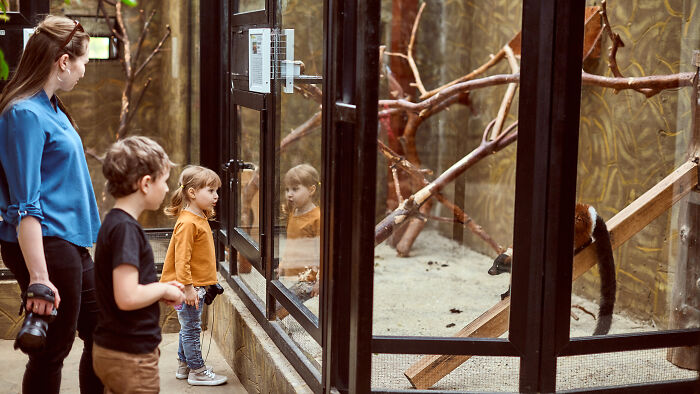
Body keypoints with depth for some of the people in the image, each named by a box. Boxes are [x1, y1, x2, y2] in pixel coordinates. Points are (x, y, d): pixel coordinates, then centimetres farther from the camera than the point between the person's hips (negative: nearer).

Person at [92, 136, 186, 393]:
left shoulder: (113, 222, 10)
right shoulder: (126, 228, -20)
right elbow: (127, 297, -28)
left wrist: (161, 289, 9)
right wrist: (164, 289, -12)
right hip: (131, 357, -9)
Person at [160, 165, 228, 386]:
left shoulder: (200, 219, 12)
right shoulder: (187, 223, -20)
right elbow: (181, 258, -23)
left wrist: (205, 284, 25)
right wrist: (187, 287, -24)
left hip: (196, 285, 10)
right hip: (186, 287, -10)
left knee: (188, 328, 18)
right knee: (191, 329, -1)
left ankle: (184, 366, 29)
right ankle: (197, 372, 6)